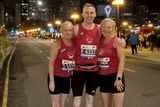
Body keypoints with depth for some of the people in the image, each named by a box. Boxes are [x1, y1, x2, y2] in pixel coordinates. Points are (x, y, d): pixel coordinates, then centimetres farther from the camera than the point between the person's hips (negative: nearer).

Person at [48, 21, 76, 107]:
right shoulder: (57, 44, -16)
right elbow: (51, 63, -14)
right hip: (56, 77, -5)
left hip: (67, 78, 5)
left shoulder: (75, 43, -1)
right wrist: (51, 81, -17)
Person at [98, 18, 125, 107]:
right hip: (103, 77, 6)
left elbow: (122, 60, -13)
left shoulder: (117, 41, -8)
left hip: (115, 76, -6)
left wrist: (119, 78, -19)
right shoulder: (100, 41, 9)